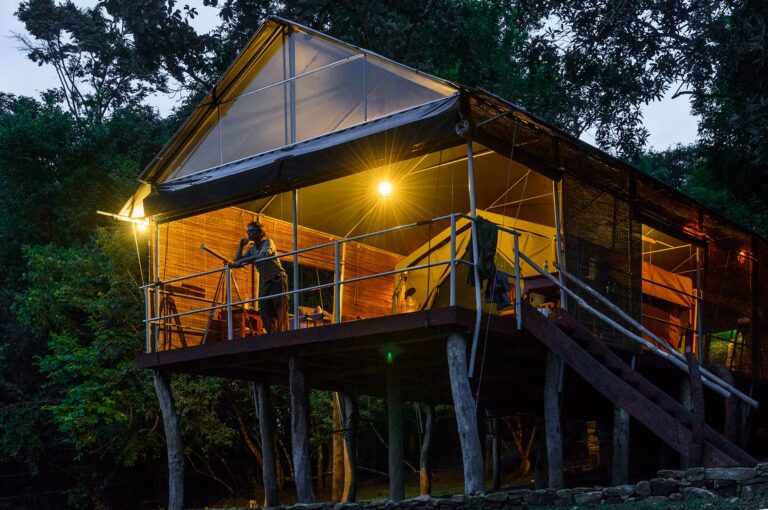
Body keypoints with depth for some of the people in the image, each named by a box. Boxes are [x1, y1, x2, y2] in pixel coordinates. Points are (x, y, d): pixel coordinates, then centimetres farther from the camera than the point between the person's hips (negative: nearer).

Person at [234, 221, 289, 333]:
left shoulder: (268, 242, -6)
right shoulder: (251, 249, 13)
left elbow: (264, 255, -27)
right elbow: (237, 262, 10)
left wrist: (243, 260, -30)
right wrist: (241, 245, 0)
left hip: (278, 279, -7)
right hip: (265, 282, 7)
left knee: (280, 310, -12)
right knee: (264, 311, -1)